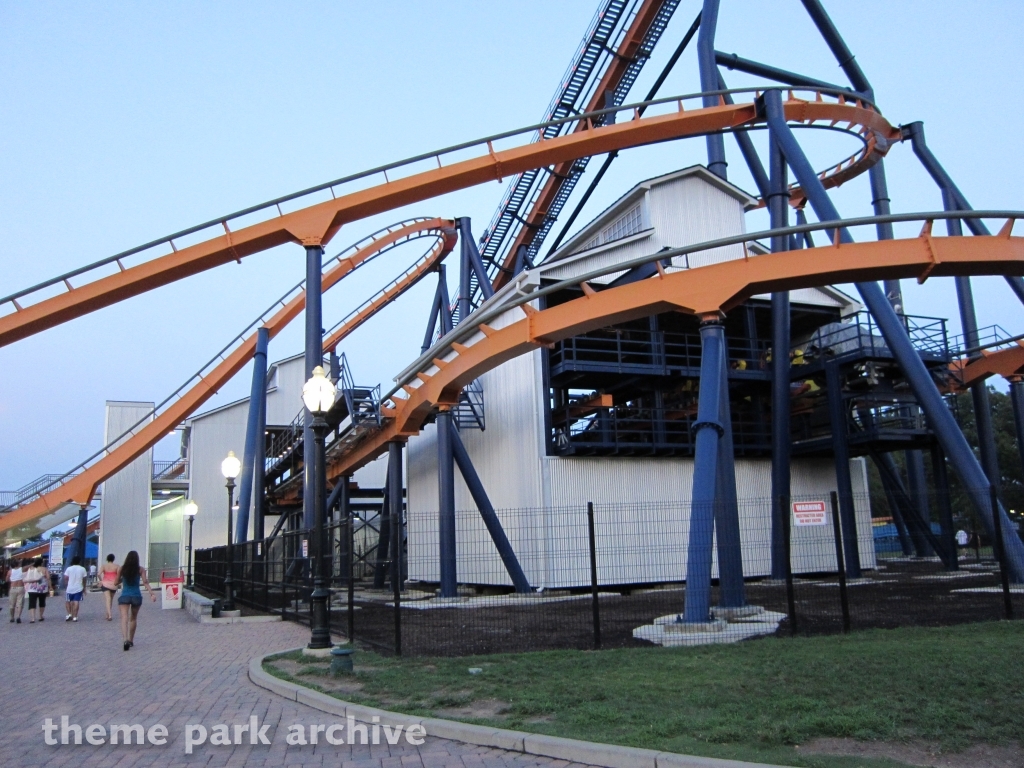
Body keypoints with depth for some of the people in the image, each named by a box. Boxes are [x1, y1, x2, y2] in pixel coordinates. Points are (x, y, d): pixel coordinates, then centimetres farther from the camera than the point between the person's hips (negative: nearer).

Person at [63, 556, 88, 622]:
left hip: (70, 588, 0)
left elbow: (65, 578, -5)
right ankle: (74, 617, -2)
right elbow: (84, 579, 4)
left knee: (67, 601, 16)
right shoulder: (82, 569, 0)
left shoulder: (69, 568, -1)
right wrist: (84, 588, 15)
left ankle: (69, 614, 4)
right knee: (76, 602, -1)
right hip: (79, 588, 0)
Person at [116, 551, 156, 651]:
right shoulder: (141, 569, -2)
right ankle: (131, 640, 28)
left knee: (124, 618, -11)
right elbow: (145, 582, -11)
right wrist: (151, 594, -14)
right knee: (133, 618, 20)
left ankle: (126, 640, -31)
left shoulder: (121, 569, -2)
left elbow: (116, 583, 3)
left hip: (124, 596, -2)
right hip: (137, 596, 2)